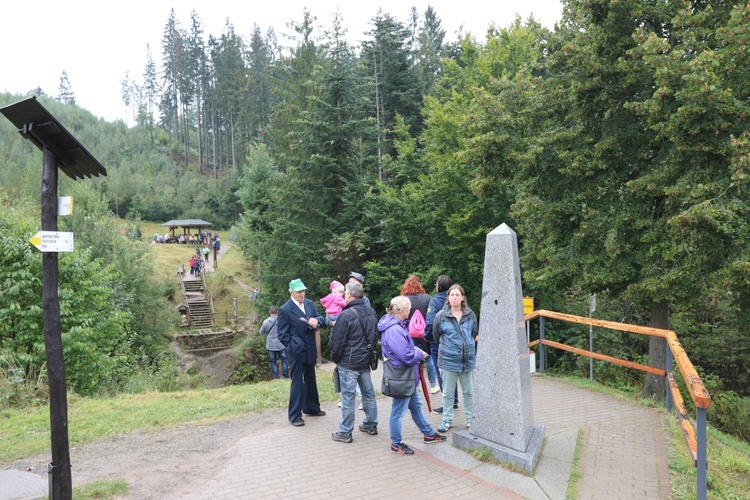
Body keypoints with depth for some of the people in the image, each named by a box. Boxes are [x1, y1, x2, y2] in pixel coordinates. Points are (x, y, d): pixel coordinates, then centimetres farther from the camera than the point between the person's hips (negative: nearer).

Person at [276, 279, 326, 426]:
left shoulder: (309, 303, 3)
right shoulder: (285, 309, -14)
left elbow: (320, 317, 6)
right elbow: (282, 333, -11)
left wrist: (315, 320, -17)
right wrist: (293, 346, -14)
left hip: (311, 349, 6)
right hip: (297, 351, -6)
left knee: (310, 379, 18)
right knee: (297, 382, 1)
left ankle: (311, 407, 34)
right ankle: (295, 415, 11)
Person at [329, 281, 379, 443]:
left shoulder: (346, 315, -19)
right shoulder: (371, 312, 4)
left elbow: (336, 342, -15)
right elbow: (375, 335, 14)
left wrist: (335, 358, 2)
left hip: (348, 363, -7)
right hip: (366, 361, 7)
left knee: (348, 397, 1)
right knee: (368, 392, 17)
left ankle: (345, 432, 9)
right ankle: (371, 424, 29)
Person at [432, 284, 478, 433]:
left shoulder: (471, 315, -1)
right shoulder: (441, 316, -7)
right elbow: (436, 336, 6)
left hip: (468, 359, 2)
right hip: (448, 360, -2)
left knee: (469, 392, 13)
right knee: (448, 393, 9)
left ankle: (471, 419, 26)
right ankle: (447, 420, 21)